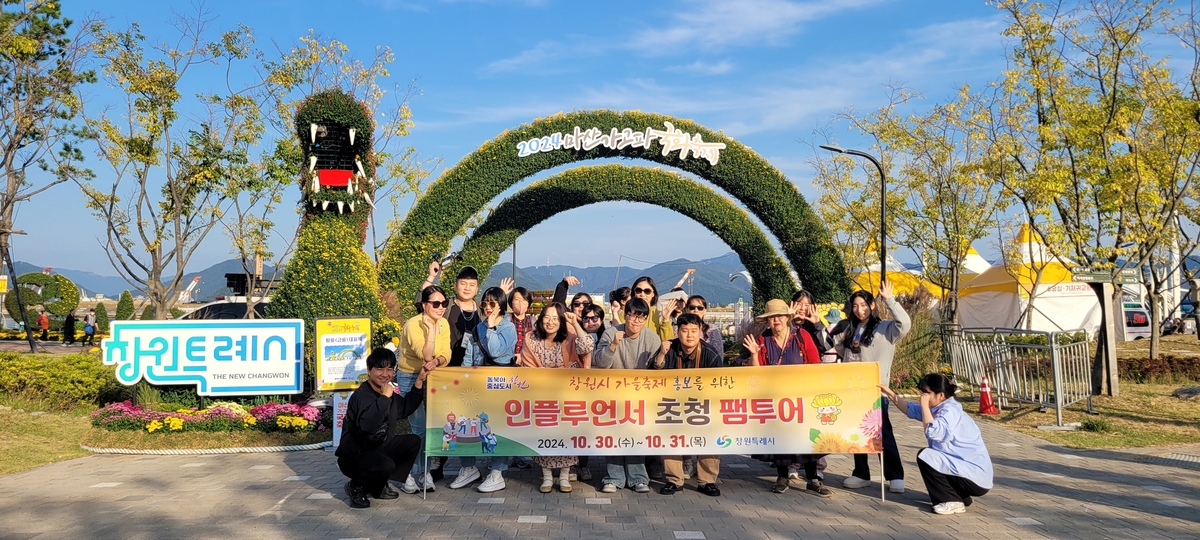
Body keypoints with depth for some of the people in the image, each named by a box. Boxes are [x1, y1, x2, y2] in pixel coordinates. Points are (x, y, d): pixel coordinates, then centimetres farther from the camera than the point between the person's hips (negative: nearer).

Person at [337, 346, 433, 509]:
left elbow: (406, 408, 20)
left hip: (378, 449, 9)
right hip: (353, 456, -9)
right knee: (386, 465, -34)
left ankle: (378, 485, 10)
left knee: (413, 442, 6)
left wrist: (420, 380, 12)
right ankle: (356, 486, -2)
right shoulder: (361, 395, -24)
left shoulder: (388, 392, 4)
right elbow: (366, 425, -43)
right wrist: (385, 397, -36)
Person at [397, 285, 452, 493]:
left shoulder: (444, 324, -2)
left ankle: (423, 471, 17)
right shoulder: (413, 324, -20)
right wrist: (431, 329, -32)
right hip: (410, 378, -6)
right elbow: (426, 355, -27)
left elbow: (445, 355, -7)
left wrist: (436, 362, -27)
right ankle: (412, 474, 5)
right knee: (420, 429, -8)